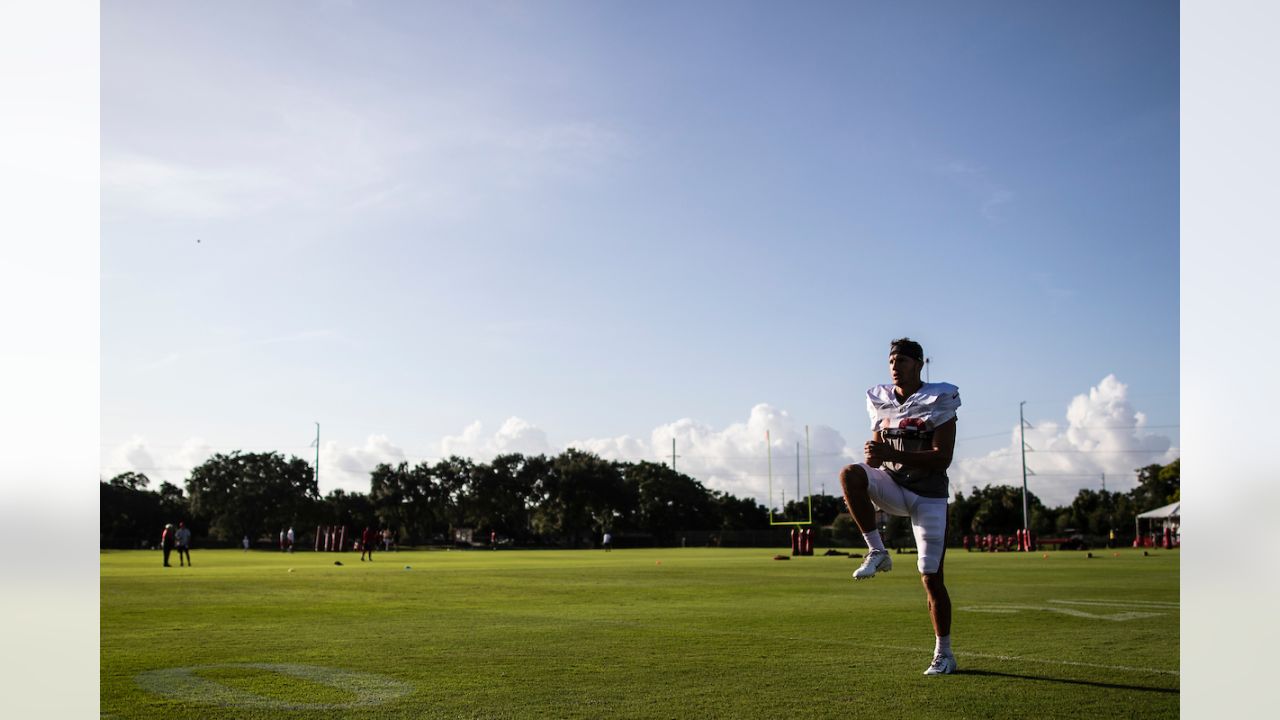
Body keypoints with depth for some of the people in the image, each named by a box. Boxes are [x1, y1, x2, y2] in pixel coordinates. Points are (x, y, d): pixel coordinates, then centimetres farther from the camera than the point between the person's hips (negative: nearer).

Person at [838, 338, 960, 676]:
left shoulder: (939, 401, -11)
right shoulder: (882, 401, 5)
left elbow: (942, 459, -18)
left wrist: (892, 453, -28)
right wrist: (872, 455, -15)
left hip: (928, 495, -4)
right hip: (893, 486, 4)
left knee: (931, 577, -3)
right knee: (851, 474, -29)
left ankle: (944, 654, 14)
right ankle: (877, 552, -19)